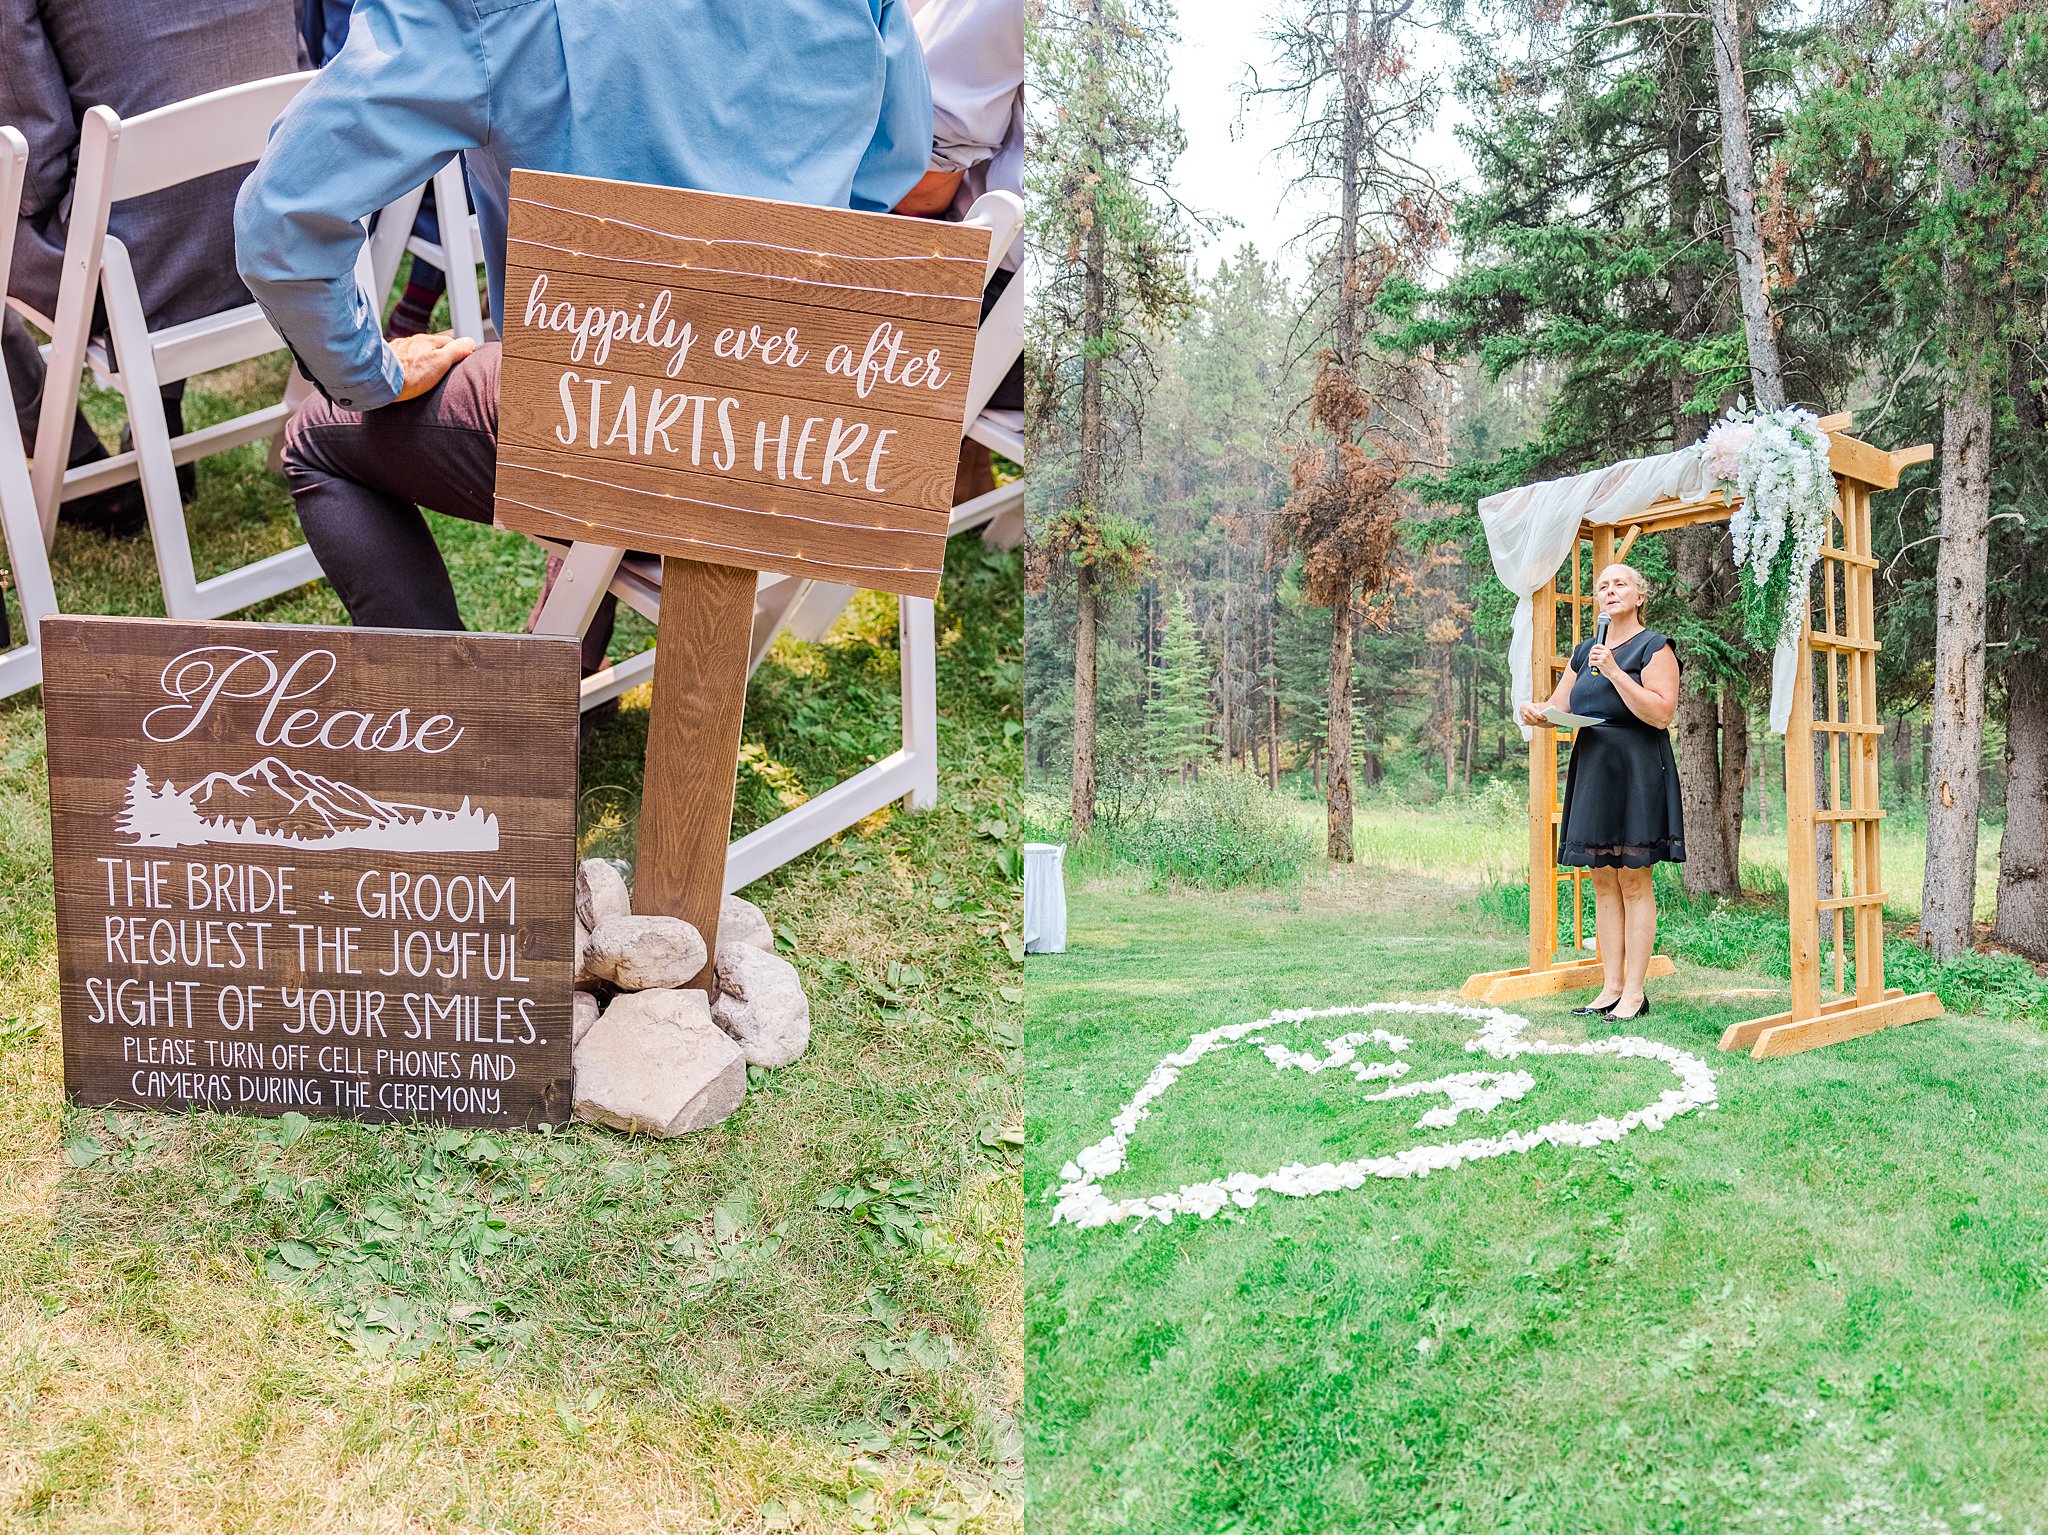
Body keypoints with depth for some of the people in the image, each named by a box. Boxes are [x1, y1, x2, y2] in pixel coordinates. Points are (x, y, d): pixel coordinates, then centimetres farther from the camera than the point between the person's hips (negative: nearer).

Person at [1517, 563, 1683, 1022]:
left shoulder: (1653, 647, -3)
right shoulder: (1585, 652, 17)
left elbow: (1661, 713, -14)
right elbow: (1559, 706, 21)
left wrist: (1614, 671, -19)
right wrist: (1534, 712, -2)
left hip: (1637, 771, -7)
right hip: (1591, 769, 7)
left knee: (1633, 880, -5)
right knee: (1603, 881, 7)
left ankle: (1634, 992, -1)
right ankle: (1611, 987, 11)